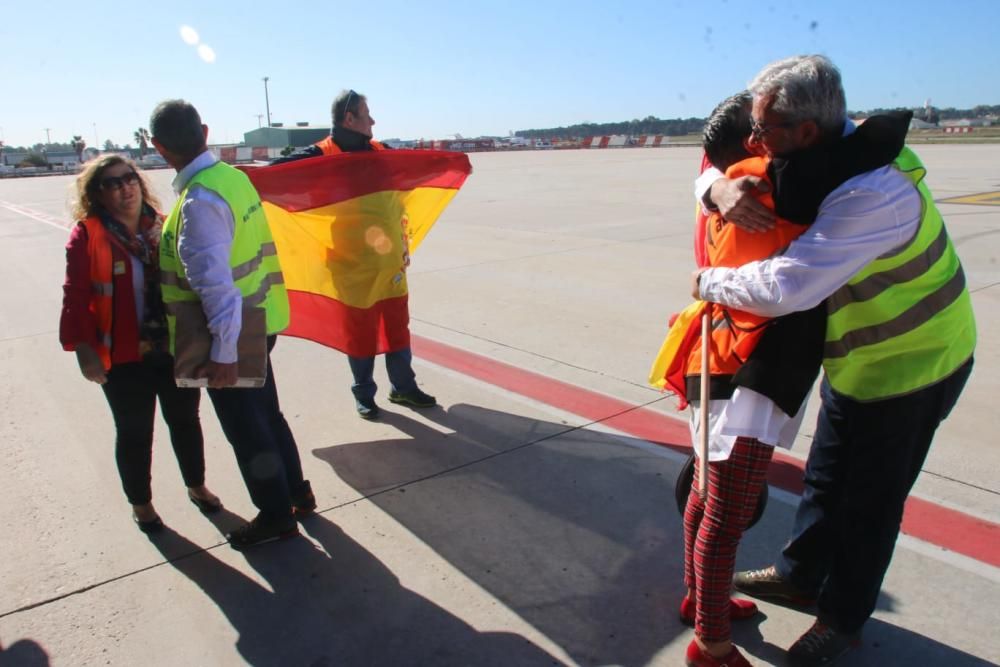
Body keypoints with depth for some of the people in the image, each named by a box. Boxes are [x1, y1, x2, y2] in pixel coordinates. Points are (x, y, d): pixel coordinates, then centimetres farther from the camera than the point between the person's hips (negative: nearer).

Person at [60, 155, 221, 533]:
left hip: (176, 350, 3)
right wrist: (84, 350, -16)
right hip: (124, 358, -3)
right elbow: (76, 299, -10)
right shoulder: (87, 236, -7)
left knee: (185, 420, 16)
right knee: (134, 433, 10)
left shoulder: (162, 228, 4)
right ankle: (140, 503, 31)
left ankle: (196, 486, 38)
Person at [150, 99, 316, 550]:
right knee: (266, 414, 22)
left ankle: (276, 516, 24)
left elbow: (215, 282, -26)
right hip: (256, 323, 9)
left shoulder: (199, 200, -23)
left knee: (244, 427, 8)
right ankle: (297, 493, 38)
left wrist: (223, 351, -22)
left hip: (229, 333, -9)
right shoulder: (232, 176, 4)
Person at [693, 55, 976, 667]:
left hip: (912, 363, -8)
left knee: (870, 500, 9)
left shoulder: (872, 192, -37)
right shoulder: (824, 155, -8)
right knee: (826, 477, 22)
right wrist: (721, 189, -25)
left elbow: (785, 288, -45)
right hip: (856, 356, 9)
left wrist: (709, 282, -26)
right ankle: (799, 575, 43)